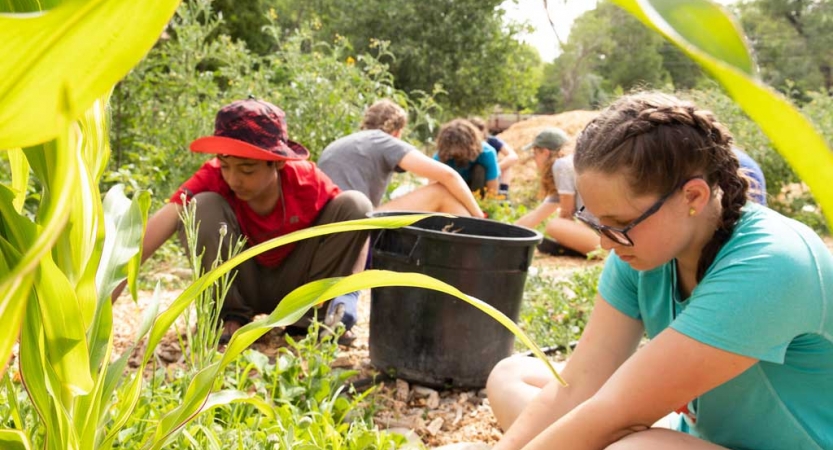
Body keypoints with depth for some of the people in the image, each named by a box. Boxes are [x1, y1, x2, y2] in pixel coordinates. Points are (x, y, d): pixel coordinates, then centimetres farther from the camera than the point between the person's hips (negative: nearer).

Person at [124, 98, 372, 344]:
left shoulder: (308, 180, -22)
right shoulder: (212, 177, -24)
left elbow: (356, 223, -12)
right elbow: (160, 226, -36)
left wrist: (347, 295, -28)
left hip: (294, 284, 1)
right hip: (240, 285, 0)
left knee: (354, 204, -21)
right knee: (202, 206, -29)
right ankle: (230, 315, -9)